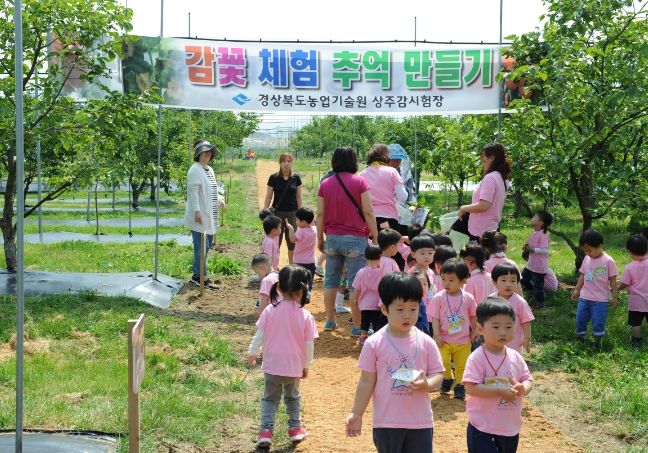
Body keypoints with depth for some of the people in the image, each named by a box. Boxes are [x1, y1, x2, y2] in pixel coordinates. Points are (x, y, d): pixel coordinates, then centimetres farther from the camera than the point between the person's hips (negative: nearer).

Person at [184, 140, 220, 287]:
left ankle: (199, 274, 21)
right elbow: (193, 191, -18)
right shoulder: (195, 170, -12)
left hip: (209, 215, 10)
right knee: (201, 246, -8)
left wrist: (220, 201, 16)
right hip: (199, 216, -10)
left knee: (208, 244, 13)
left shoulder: (210, 170, 16)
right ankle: (199, 275, -1)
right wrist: (197, 211, -23)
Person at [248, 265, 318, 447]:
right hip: (294, 367, 0)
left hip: (271, 366, 0)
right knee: (293, 398, 24)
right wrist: (306, 365, 8)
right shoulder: (306, 316, -13)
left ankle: (266, 431, 7)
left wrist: (252, 353, 10)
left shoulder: (270, 311, -13)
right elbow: (309, 345, -7)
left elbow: (259, 335, -7)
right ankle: (295, 428, 34)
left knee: (270, 399, 17)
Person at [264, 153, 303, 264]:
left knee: (292, 242, 8)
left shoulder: (296, 178, 2)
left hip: (292, 213, 2)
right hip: (278, 212, -1)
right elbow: (268, 197, 1)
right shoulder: (274, 178, -3)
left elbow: (298, 197, 7)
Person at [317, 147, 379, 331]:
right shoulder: (360, 182, -6)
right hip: (355, 239, -4)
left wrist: (320, 238, 14)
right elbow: (368, 212, -7)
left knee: (331, 281, 13)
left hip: (332, 238, 4)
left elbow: (320, 214, 5)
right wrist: (375, 237, -1)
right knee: (356, 284, 0)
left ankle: (330, 321, 19)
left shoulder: (325, 184, 4)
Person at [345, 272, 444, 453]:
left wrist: (427, 385, -22)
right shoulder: (374, 343, -7)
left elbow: (437, 374, 0)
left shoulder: (426, 343, -3)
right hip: (386, 422, -1)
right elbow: (367, 381, -2)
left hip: (420, 421, 1)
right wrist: (357, 414, -2)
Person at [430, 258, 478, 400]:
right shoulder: (438, 298, -10)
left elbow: (473, 316, 10)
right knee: (443, 361, -15)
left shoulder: (468, 298, -5)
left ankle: (459, 385, 31)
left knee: (462, 365, 8)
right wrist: (437, 336, -14)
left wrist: (474, 331, 9)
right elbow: (435, 318, -8)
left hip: (463, 341, 2)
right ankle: (447, 378, 14)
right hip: (444, 340, -2)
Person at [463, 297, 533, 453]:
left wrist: (523, 388, -17)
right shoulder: (477, 358, -15)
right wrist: (500, 391, -26)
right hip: (483, 429, -6)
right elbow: (470, 388, -21)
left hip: (511, 428, 7)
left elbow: (528, 380, 7)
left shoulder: (515, 357, 3)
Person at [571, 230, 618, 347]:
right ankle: (580, 337, 25)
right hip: (584, 297, 5)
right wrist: (577, 290, 13)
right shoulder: (587, 259, 3)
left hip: (600, 299, -5)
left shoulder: (608, 261, -12)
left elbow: (613, 280, -7)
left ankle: (598, 340, 16)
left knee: (598, 321, -2)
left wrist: (614, 297, -5)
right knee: (580, 318, 8)